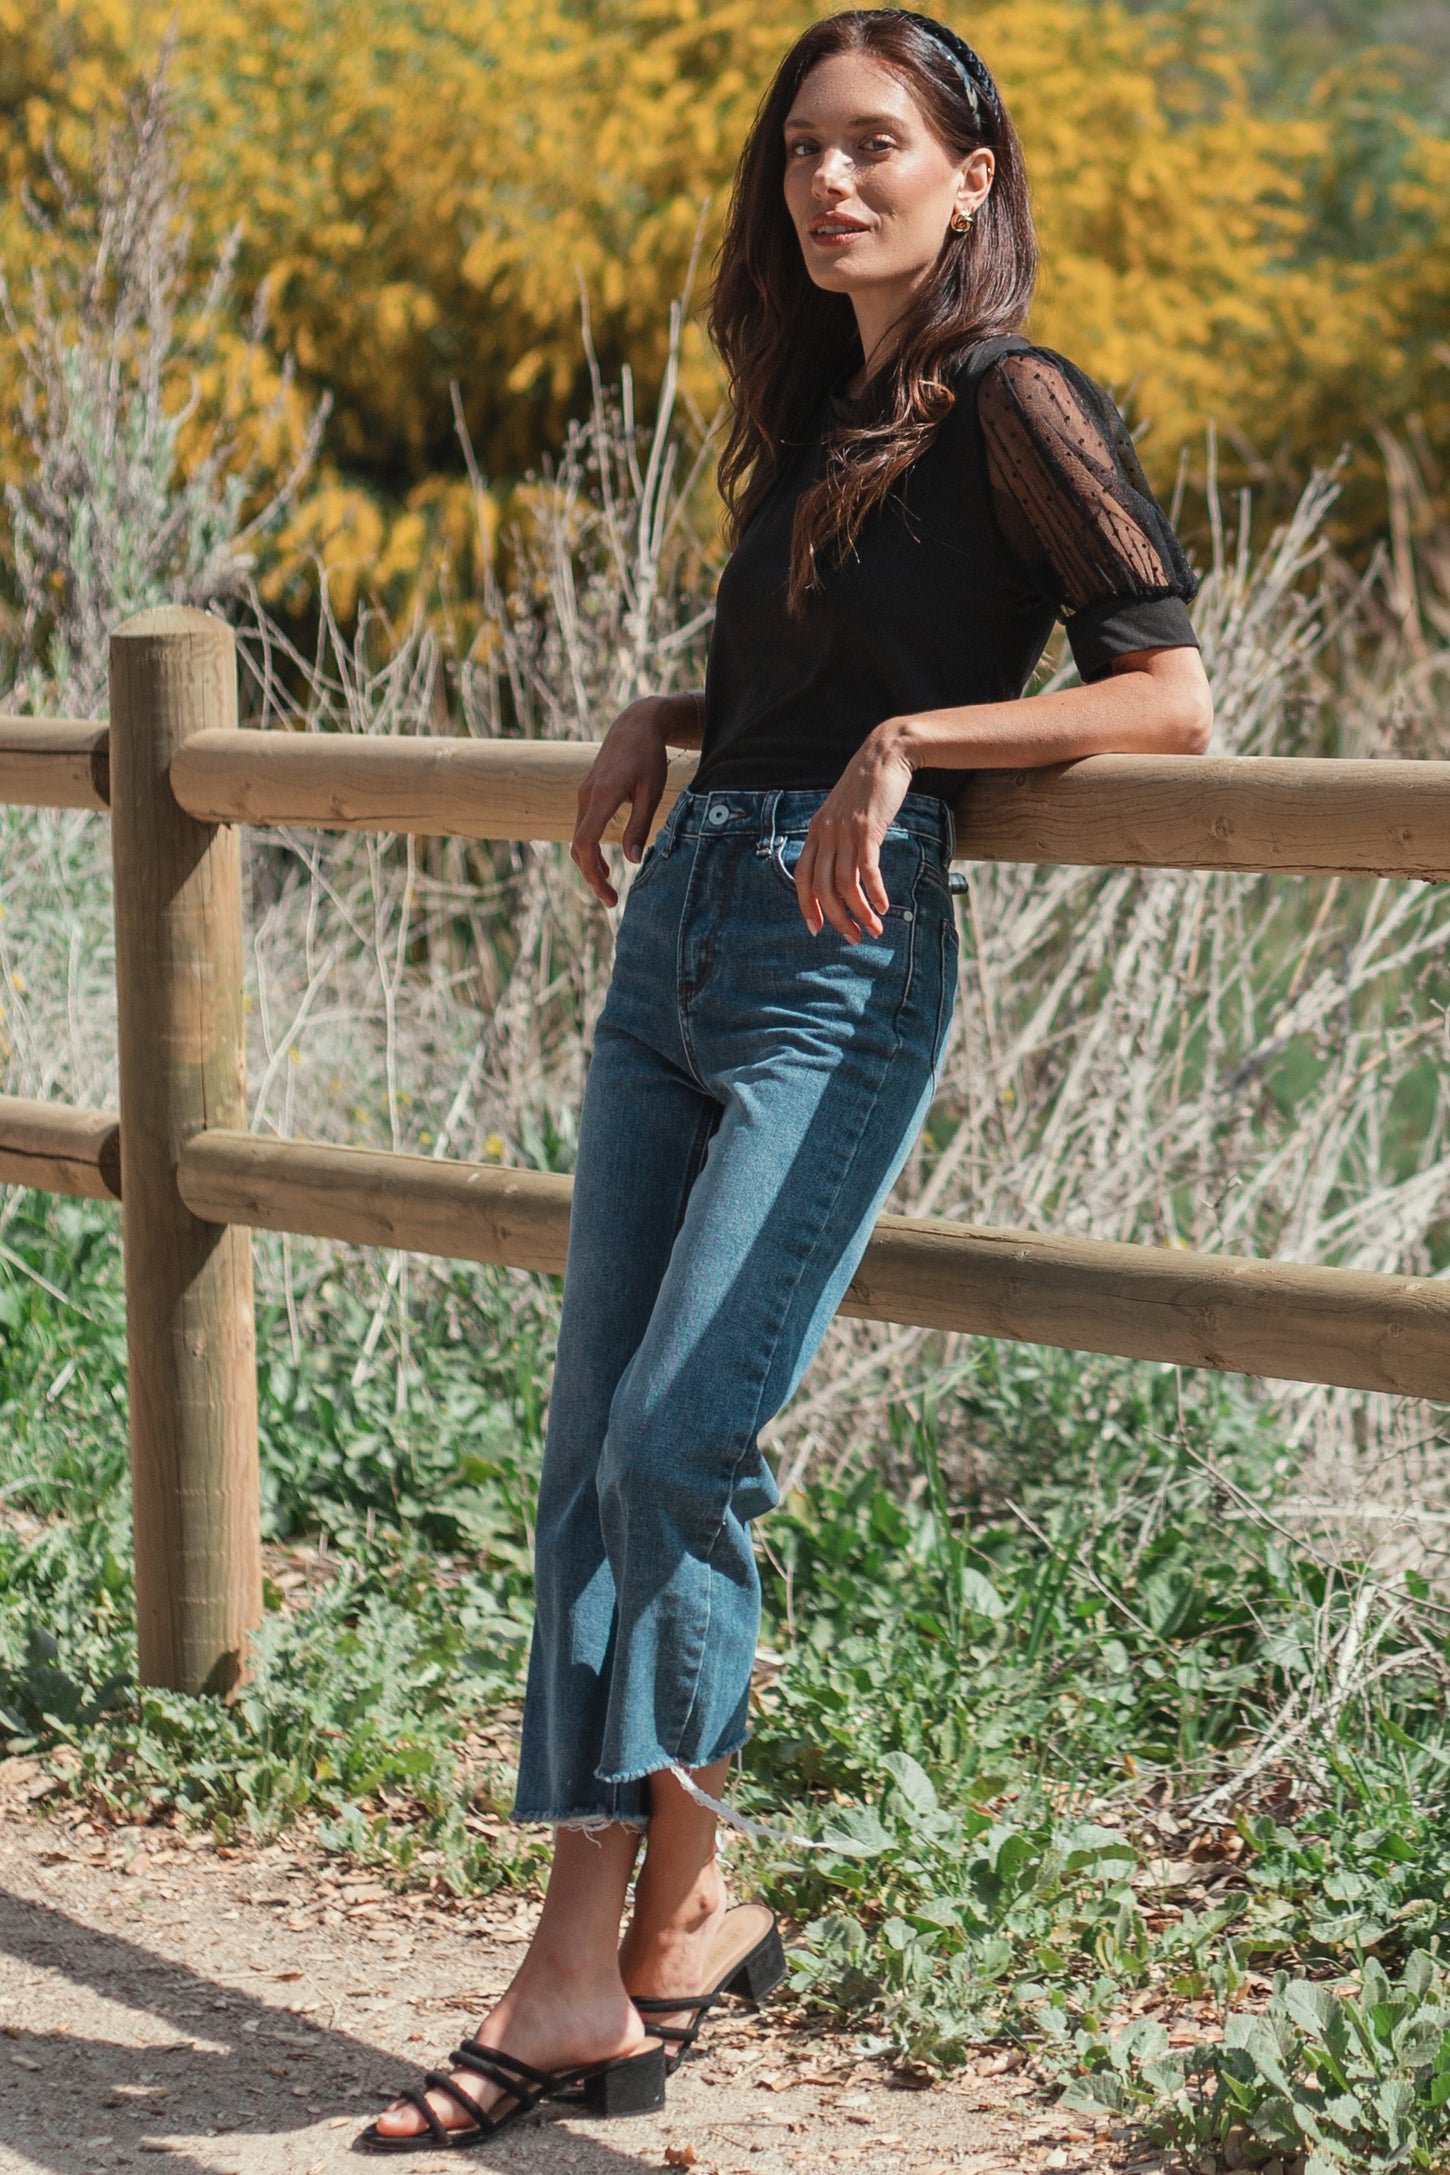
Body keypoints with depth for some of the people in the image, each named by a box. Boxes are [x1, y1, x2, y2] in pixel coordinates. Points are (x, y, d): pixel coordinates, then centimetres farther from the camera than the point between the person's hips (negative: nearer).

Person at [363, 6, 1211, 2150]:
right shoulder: (823, 412, 20)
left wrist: (909, 737, -17)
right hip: (677, 927, 8)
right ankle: (587, 1962, 2)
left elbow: (1173, 699, -10)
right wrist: (660, 718, 14)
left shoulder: (1018, 404, -3)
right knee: (592, 1447, 1)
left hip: (845, 954, -8)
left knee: (678, 1445, -14)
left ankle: (680, 1903, 5)